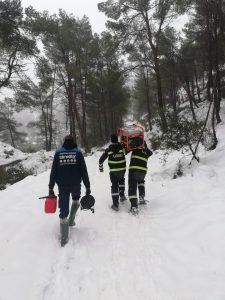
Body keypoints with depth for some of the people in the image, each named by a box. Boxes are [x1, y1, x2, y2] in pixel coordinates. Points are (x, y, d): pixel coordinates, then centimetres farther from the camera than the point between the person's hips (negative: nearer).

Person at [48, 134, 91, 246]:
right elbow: (84, 171, -4)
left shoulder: (58, 153, 2)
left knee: (63, 210, 5)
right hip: (76, 185, 0)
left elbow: (53, 172, 0)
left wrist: (51, 188, 4)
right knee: (76, 199, 32)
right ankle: (71, 220, 29)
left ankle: (64, 238, 5)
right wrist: (87, 186, 1)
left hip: (62, 186, 1)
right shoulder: (78, 153, -2)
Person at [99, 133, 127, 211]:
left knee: (114, 186, 5)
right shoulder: (122, 147, -6)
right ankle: (122, 195, 28)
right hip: (122, 169, 2)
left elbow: (101, 159, 0)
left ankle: (115, 204, 3)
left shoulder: (109, 149, -7)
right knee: (121, 180, 31)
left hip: (113, 171, -1)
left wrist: (100, 167, 13)